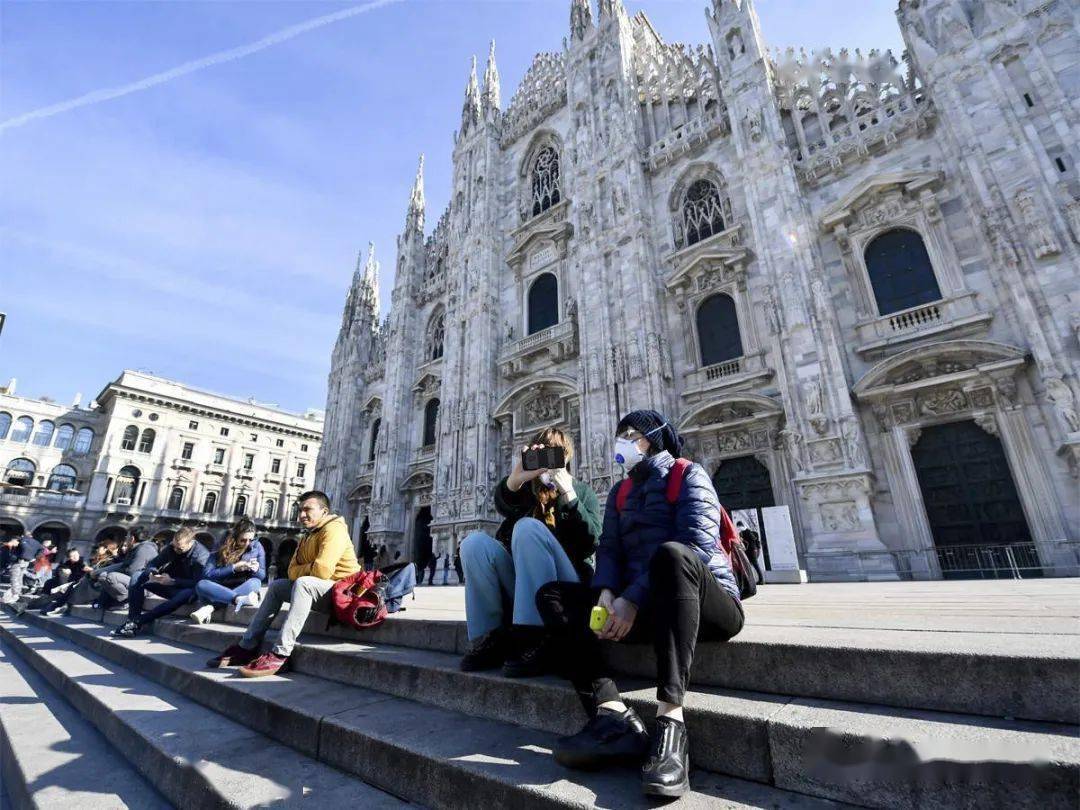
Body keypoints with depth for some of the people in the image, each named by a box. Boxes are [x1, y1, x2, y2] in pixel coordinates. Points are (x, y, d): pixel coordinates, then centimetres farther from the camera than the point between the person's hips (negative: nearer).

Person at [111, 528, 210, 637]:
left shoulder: (202, 556, -23)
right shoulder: (171, 547, -3)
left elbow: (197, 583, -26)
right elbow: (153, 563, 4)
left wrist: (172, 581, -30)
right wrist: (151, 574, -18)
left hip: (187, 589, -7)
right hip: (171, 587, 7)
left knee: (188, 593, -41)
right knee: (137, 578, -4)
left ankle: (139, 622, -31)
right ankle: (132, 619, -17)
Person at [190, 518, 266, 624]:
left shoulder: (257, 546, -1)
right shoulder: (222, 546, -3)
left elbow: (262, 575, 2)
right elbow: (208, 573, -11)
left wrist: (256, 570, -21)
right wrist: (233, 567, -22)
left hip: (244, 588, 0)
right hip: (221, 588, 0)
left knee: (255, 583, -34)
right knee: (201, 584, -28)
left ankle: (209, 607, -41)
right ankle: (240, 599, -46)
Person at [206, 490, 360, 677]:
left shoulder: (334, 529, -15)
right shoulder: (309, 535, 15)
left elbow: (322, 570, -26)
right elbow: (293, 571, 10)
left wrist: (303, 570, -5)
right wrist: (310, 568, -11)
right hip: (319, 593, 10)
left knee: (302, 583, -32)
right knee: (276, 586, 12)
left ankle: (280, 654, -28)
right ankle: (247, 647, 9)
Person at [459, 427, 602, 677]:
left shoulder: (582, 492, 11)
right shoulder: (526, 488, 14)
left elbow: (590, 544, -7)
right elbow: (504, 504, -13)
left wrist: (568, 494, -19)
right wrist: (514, 479, -36)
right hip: (521, 586, 3)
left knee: (528, 527, -28)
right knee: (475, 542, -21)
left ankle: (533, 639, -32)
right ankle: (490, 638, -17)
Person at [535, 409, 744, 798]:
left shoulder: (688, 475, 0)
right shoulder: (619, 493, 18)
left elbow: (698, 544, -16)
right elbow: (609, 549, 6)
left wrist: (633, 599, -23)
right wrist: (606, 592, -17)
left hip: (709, 604, -5)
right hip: (648, 607, 6)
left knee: (670, 553, -37)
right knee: (552, 595, -8)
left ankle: (670, 724, -38)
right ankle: (614, 717, -28)